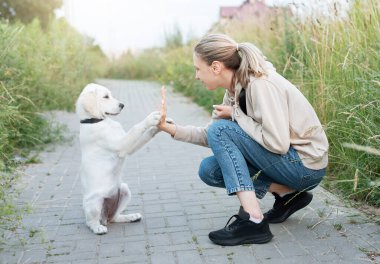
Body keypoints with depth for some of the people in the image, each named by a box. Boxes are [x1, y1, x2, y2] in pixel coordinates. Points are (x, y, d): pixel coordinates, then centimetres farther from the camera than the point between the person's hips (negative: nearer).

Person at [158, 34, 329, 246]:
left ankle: (254, 220, -21)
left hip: (306, 165, -9)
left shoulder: (260, 85, -22)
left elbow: (278, 143, -28)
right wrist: (174, 129, -2)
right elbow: (212, 137, 9)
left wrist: (236, 115, -18)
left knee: (221, 129, -19)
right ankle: (288, 193, 4)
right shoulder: (236, 89, 3)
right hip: (285, 160, 9)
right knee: (209, 170, 2)